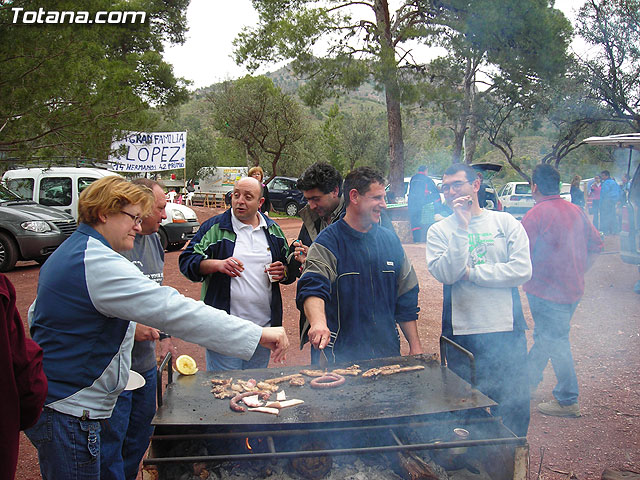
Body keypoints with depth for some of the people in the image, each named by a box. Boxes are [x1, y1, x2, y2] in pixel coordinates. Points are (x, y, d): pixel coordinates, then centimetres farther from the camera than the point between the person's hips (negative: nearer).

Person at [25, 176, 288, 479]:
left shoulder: (66, 254, 11)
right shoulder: (100, 264, -24)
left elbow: (35, 315, 23)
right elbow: (175, 310, -32)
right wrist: (258, 334, -32)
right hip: (66, 413, -10)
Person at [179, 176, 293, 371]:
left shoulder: (273, 230, 12)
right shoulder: (214, 227, 0)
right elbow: (187, 261, -4)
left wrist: (283, 272, -3)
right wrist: (217, 264, -21)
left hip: (264, 326, 4)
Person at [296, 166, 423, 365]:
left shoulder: (390, 240, 7)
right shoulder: (328, 242, -9)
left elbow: (406, 299, 12)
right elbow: (312, 289, -25)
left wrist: (415, 346, 10)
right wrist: (318, 322, -45)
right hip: (341, 354, -4)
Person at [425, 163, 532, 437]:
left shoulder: (505, 223, 3)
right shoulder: (439, 231, 2)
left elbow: (522, 270, -9)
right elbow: (445, 274, -14)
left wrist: (470, 273, -10)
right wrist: (462, 229, -16)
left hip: (506, 331, 0)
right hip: (460, 333, 0)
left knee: (514, 408, 8)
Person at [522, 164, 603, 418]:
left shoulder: (536, 214, -16)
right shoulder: (576, 211, 6)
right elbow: (595, 246, 13)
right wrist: (578, 273, 17)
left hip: (547, 290, -8)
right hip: (573, 289, 8)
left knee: (555, 342, 2)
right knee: (544, 337, 19)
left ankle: (568, 401, 10)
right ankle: (526, 382, 34)